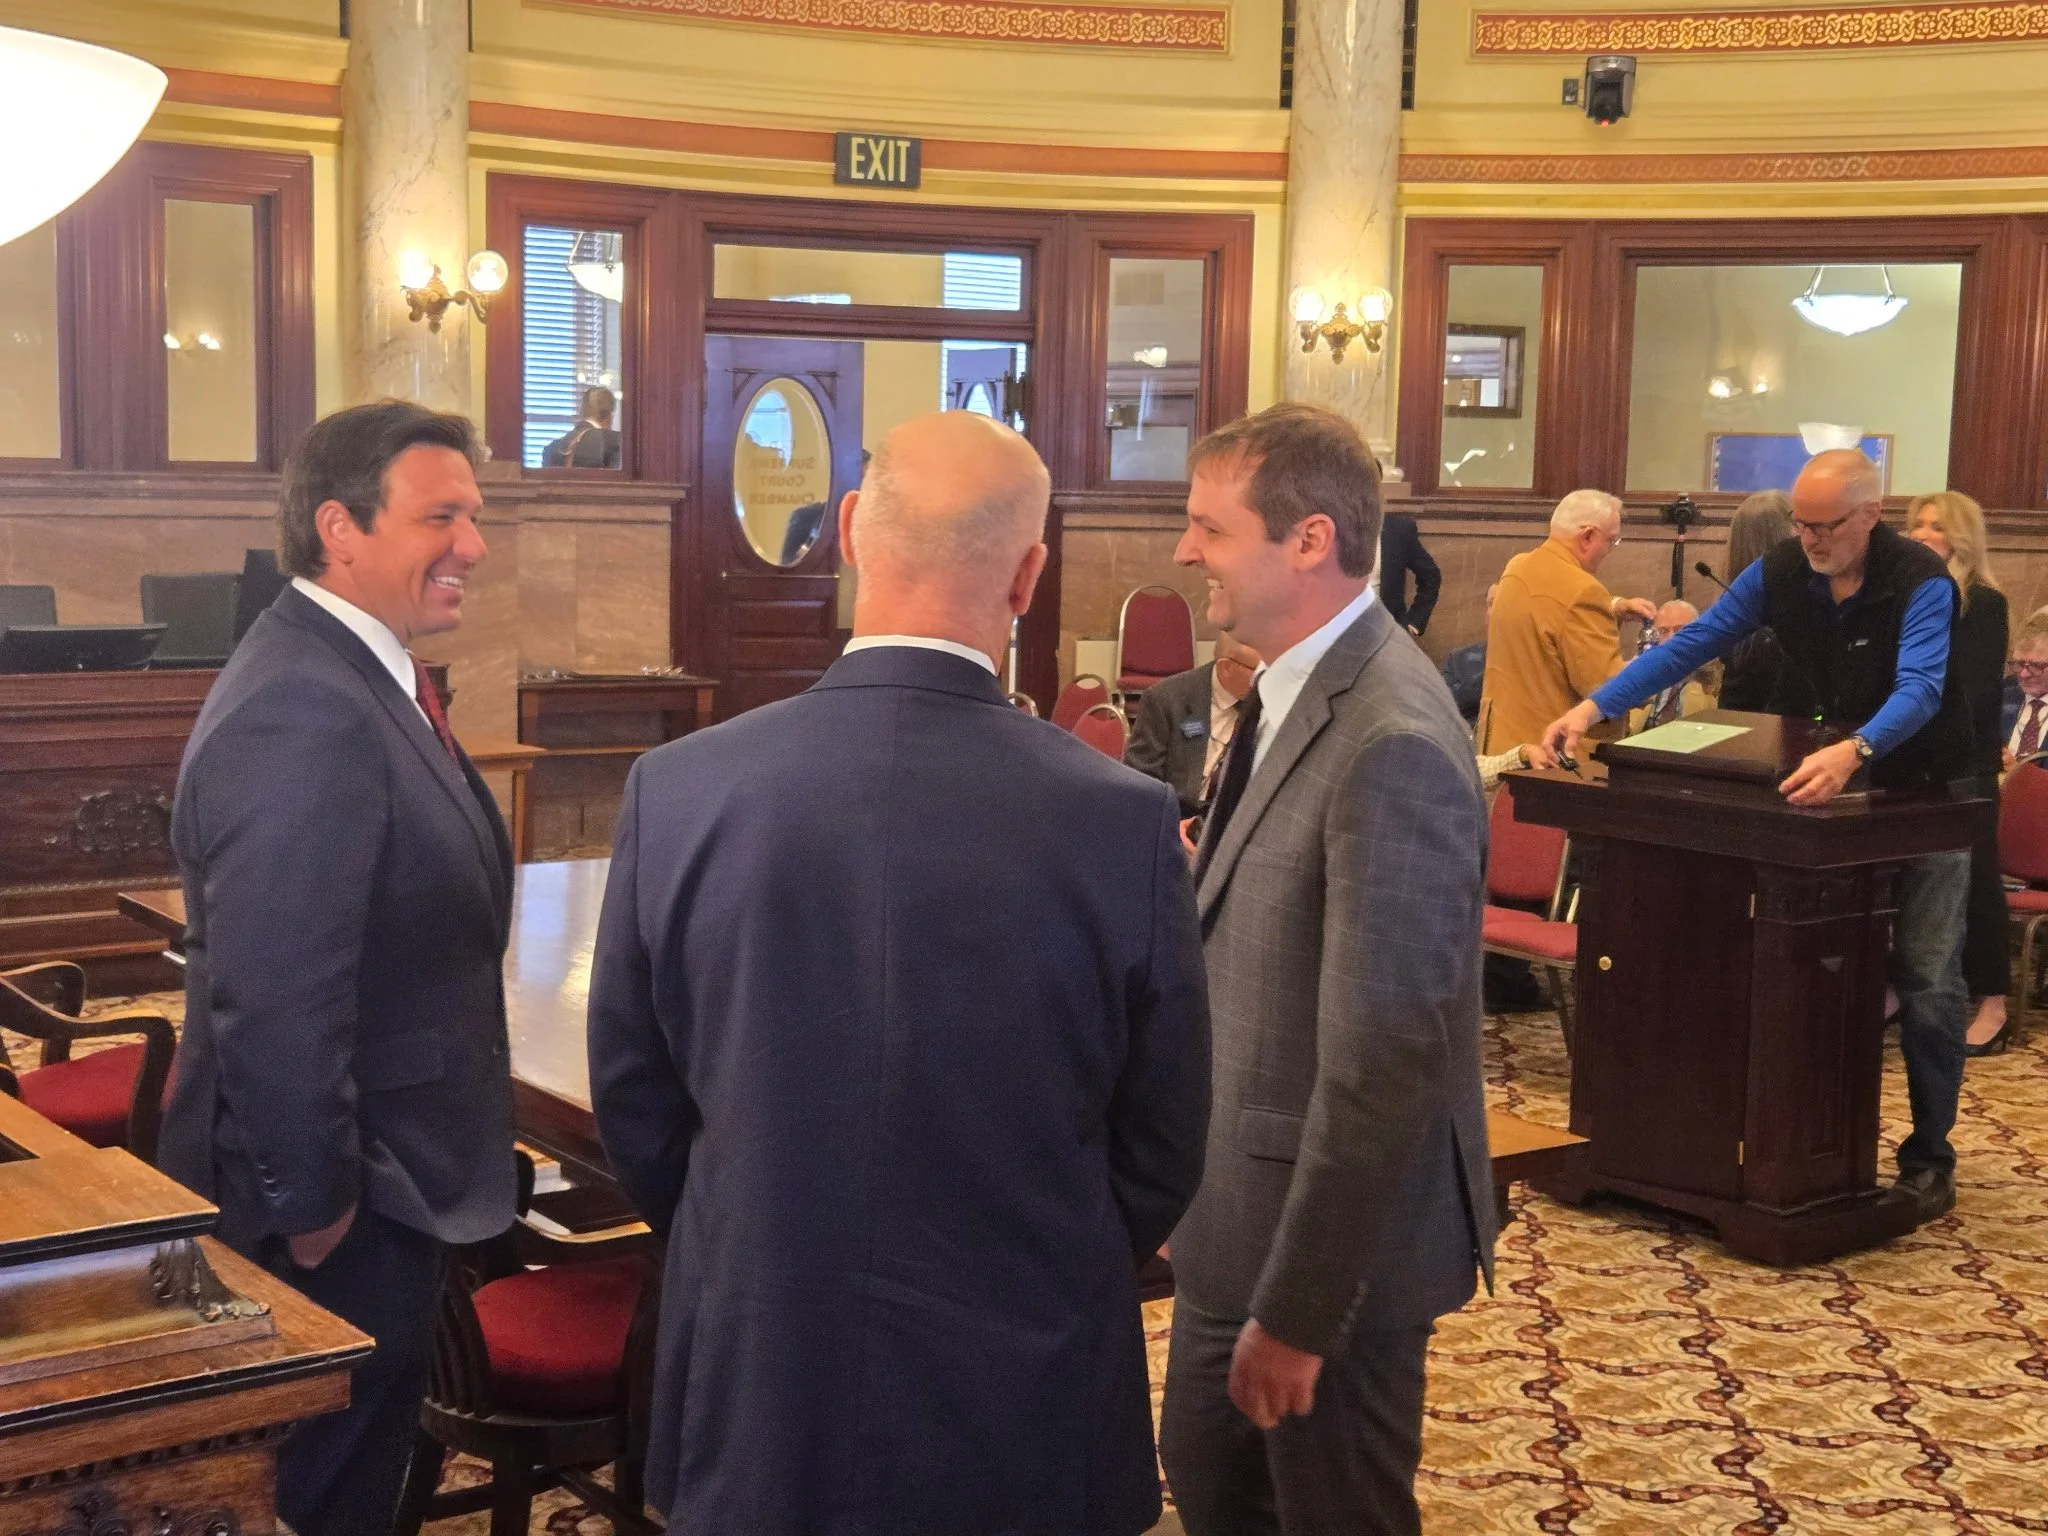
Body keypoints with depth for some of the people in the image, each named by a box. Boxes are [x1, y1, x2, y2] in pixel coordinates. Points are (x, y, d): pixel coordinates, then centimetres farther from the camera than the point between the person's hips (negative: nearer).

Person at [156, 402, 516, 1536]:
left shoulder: (359, 674, 8)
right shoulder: (302, 713, -25)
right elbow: (273, 1002, -29)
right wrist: (314, 1205, -19)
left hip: (376, 1181, 10)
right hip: (340, 1212, -10)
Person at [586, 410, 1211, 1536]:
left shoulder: (676, 793, -13)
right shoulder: (1124, 823, -17)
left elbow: (635, 1111, -2)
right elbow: (1162, 1154, -5)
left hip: (755, 1403, 1)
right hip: (1024, 1416, -1)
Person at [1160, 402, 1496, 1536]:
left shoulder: (1393, 743, -26)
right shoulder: (1294, 688, 4)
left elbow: (1384, 1058, -27)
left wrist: (1298, 1307, -21)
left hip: (1334, 1230, -9)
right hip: (1242, 1206, 9)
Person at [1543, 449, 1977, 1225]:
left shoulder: (1921, 582, -23)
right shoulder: (1781, 571, -8)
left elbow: (1918, 688, -37)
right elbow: (1692, 643, -9)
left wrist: (1853, 750, -58)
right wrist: (1595, 705, -22)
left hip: (1924, 791, -4)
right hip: (1829, 788, 4)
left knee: (1925, 978, -1)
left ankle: (1929, 1157, 9)